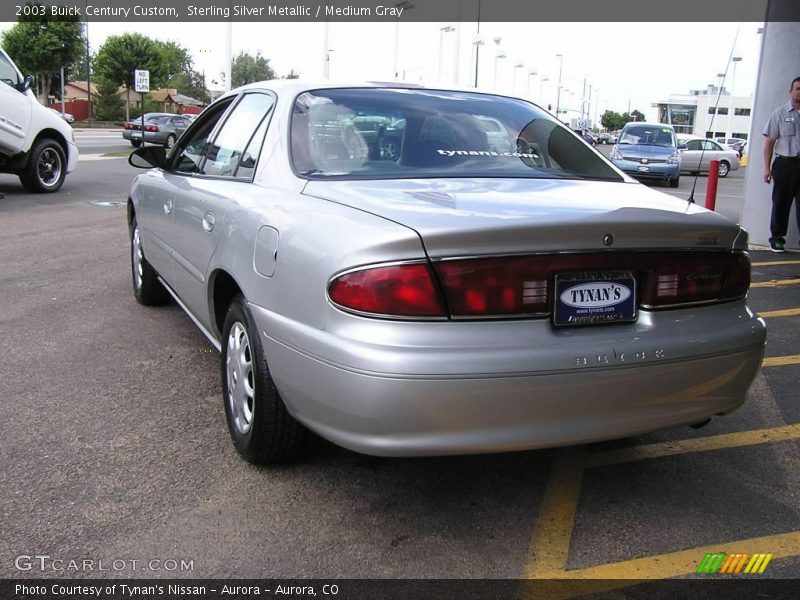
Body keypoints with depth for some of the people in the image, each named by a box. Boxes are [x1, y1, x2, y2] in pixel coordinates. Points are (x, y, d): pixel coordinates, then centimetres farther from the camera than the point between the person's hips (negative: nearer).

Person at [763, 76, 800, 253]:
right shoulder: (780, 114, 4)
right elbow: (770, 142, 2)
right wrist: (767, 167, -4)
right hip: (785, 163, -2)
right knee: (781, 202, 4)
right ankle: (777, 238, 12)